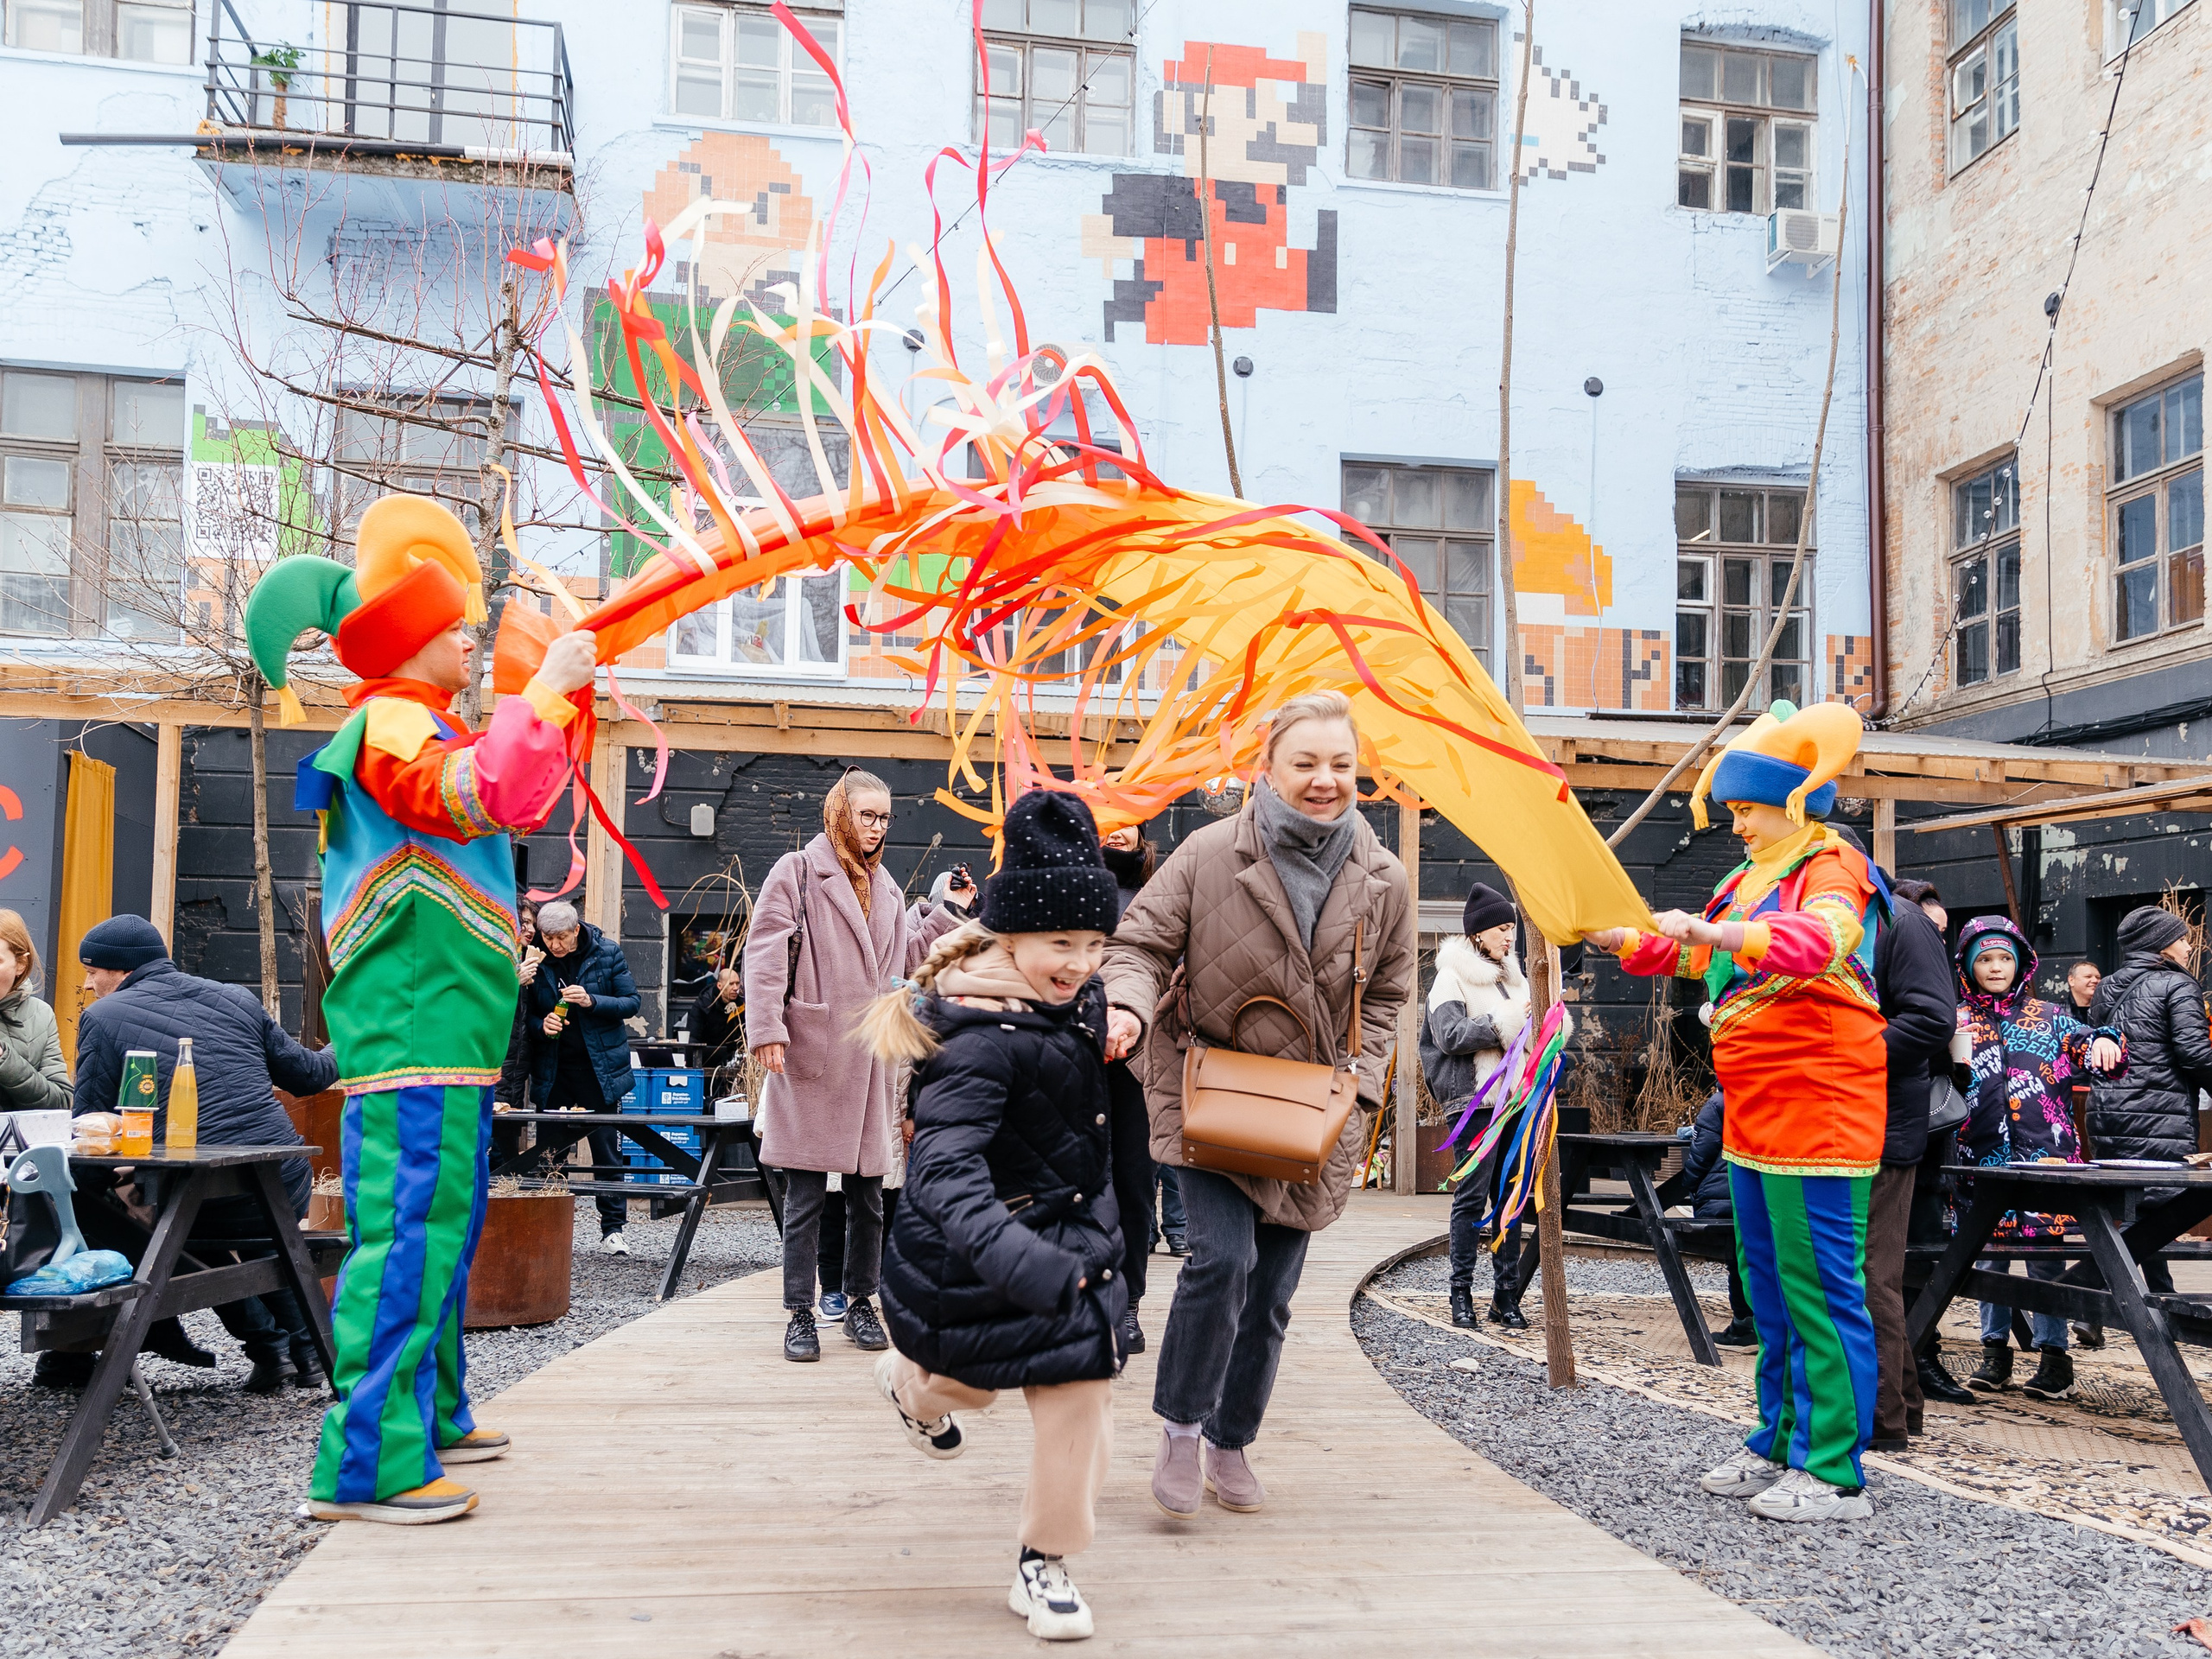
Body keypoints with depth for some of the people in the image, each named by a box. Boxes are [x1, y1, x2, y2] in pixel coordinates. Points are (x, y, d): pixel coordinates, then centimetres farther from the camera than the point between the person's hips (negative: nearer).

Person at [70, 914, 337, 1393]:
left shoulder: (102, 1018, 2)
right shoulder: (236, 998, 12)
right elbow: (304, 1073, 22)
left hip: (203, 1206, -4)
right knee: (258, 1234, 37)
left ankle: (268, 1345, 21)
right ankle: (306, 1349, 34)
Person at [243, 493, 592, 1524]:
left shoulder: (422, 726, 22)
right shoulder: (388, 724, -12)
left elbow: (518, 804, 36)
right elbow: (475, 795, -32)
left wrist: (563, 702, 30)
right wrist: (544, 691, -23)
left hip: (446, 1033, 11)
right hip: (413, 1030, -11)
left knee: (441, 1226, 18)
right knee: (410, 1229, -12)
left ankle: (431, 1419, 30)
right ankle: (366, 1465, -10)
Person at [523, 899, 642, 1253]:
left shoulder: (608, 953, -3)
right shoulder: (538, 960, 1)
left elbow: (632, 1001, -2)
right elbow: (526, 1011, 10)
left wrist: (593, 1001, -19)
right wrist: (542, 1024, -12)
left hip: (600, 1068, -2)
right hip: (553, 1071, 2)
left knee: (607, 1152, 2)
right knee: (548, 1152, 4)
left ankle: (612, 1228, 11)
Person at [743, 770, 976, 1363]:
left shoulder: (885, 888, 19)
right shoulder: (797, 871, 0)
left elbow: (908, 955, 26)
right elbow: (766, 953, -8)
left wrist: (951, 913, 18)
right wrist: (767, 1030, -18)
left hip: (871, 1056, 6)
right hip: (812, 1053, -6)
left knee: (868, 1190, 10)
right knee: (806, 1192, -1)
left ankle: (859, 1301, 23)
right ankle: (801, 1314, 7)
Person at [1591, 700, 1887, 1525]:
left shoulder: (1831, 866, -10)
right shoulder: (1751, 876, 19)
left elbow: (1817, 940, -32)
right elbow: (1694, 955, 30)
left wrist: (1710, 930, -42)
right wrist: (1624, 941, 15)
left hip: (1817, 1110, -10)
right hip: (1754, 1115, 10)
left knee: (1820, 1288, -7)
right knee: (1769, 1291, 16)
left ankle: (1834, 1474, -1)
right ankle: (1780, 1446, 26)